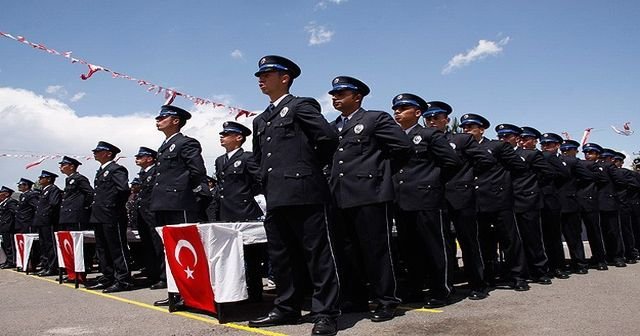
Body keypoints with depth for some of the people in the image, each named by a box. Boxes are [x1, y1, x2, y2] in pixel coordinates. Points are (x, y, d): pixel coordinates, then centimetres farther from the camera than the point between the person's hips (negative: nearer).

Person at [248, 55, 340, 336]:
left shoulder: (300, 106, -1)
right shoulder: (260, 121, 23)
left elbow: (328, 136, -10)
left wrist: (313, 166, 1)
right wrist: (267, 183, 17)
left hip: (303, 192, -8)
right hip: (275, 197, 8)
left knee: (317, 254, -3)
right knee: (280, 256, 12)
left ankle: (325, 313, 4)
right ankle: (287, 308, 24)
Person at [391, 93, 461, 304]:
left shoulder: (431, 135, -1)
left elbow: (453, 162, -4)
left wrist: (433, 179, 1)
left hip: (426, 200, -6)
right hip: (401, 201, 6)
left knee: (434, 246, 2)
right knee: (408, 248, 10)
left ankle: (441, 291, 14)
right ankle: (414, 291, 21)